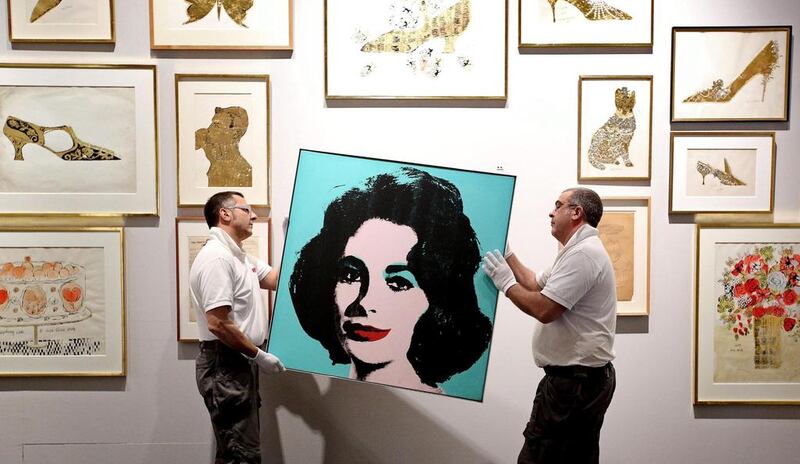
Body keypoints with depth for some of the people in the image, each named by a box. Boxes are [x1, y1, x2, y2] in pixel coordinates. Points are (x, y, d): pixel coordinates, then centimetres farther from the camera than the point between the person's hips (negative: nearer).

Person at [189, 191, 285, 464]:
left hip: (241, 363, 10)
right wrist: (259, 355, -16)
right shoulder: (217, 257, -18)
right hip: (226, 366, -10)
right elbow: (218, 324, -24)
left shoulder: (240, 257, 15)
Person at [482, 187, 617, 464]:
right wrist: (507, 254, 22)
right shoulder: (580, 251, 19)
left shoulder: (582, 253, -17)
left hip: (574, 381, -11)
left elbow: (544, 309, -23)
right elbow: (536, 285, 24)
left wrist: (506, 283, -9)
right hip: (587, 377, 11)